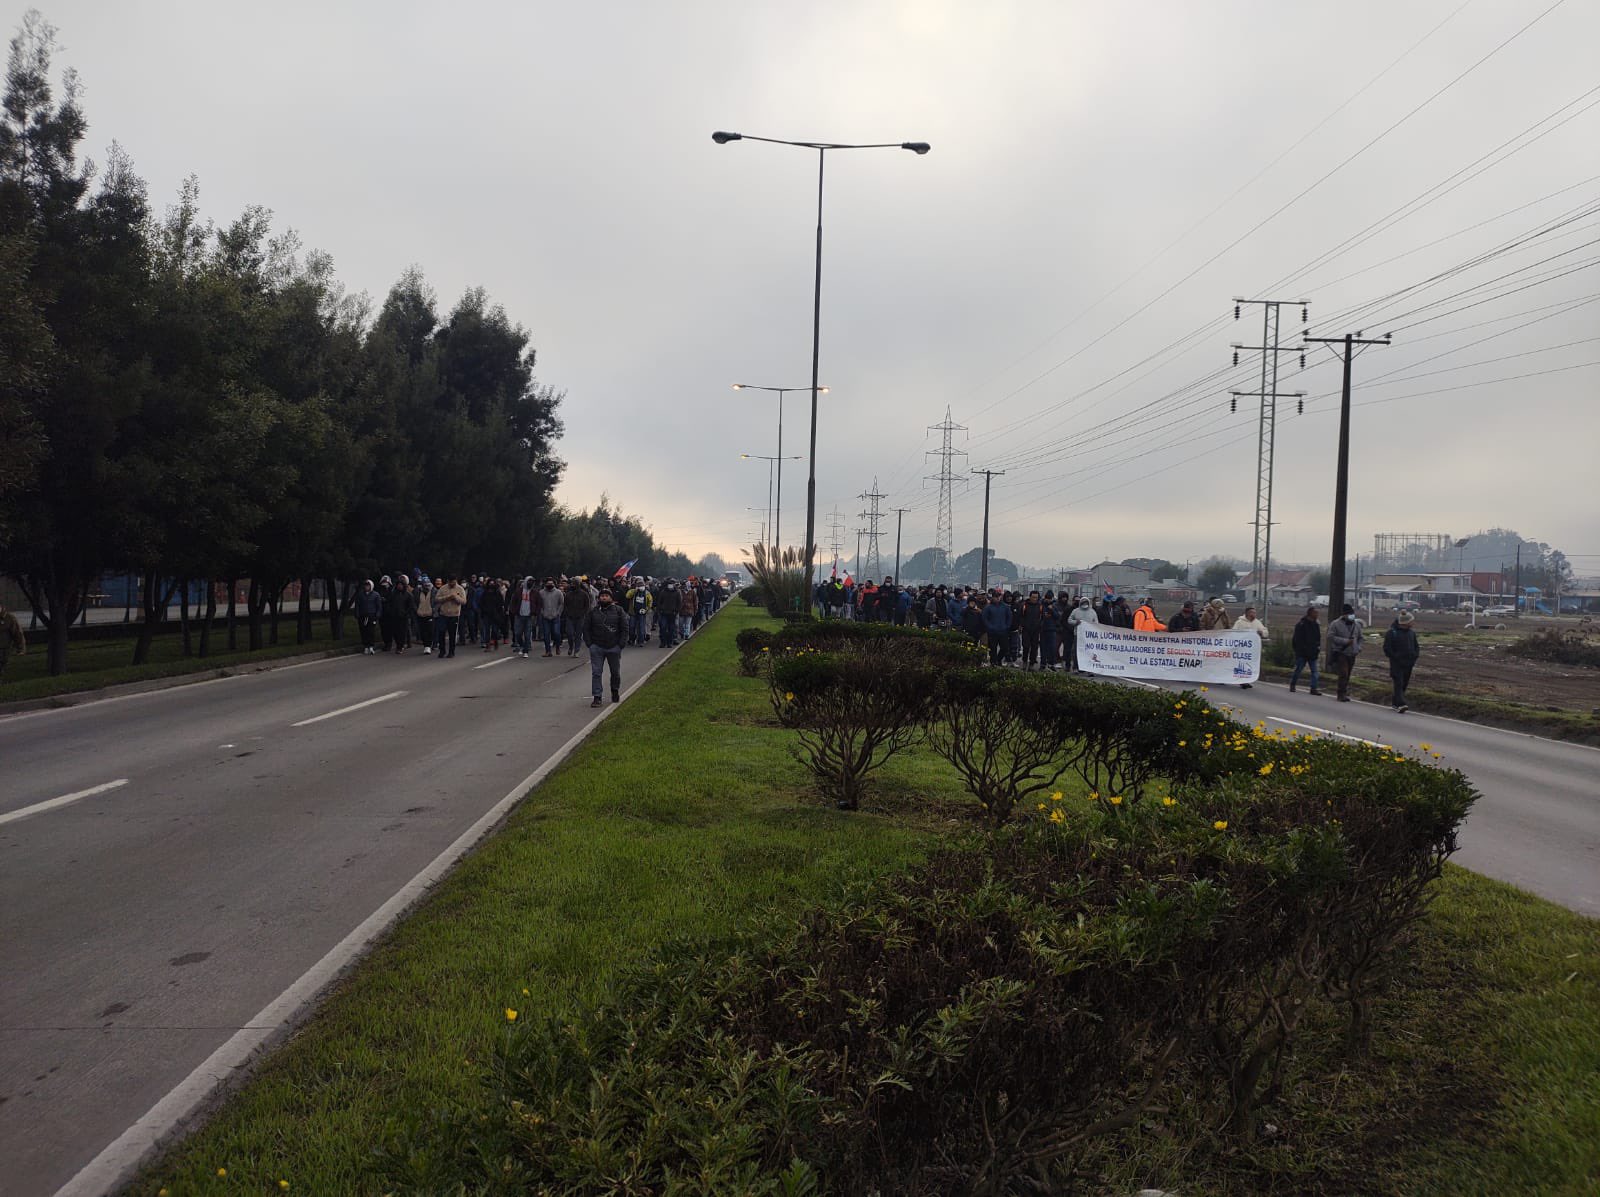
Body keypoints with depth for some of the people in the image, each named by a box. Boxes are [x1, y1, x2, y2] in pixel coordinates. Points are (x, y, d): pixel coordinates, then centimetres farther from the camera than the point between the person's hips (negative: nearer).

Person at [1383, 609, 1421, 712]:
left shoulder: (1412, 632, 12)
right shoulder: (1392, 632, -8)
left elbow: (1416, 646, 21)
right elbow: (1387, 648, -8)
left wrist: (1415, 656, 5)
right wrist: (1395, 657, -14)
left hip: (1408, 663, 7)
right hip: (1397, 663, -7)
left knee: (1404, 684, 10)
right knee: (1398, 683, -14)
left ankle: (1396, 703, 21)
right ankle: (1400, 704, -24)